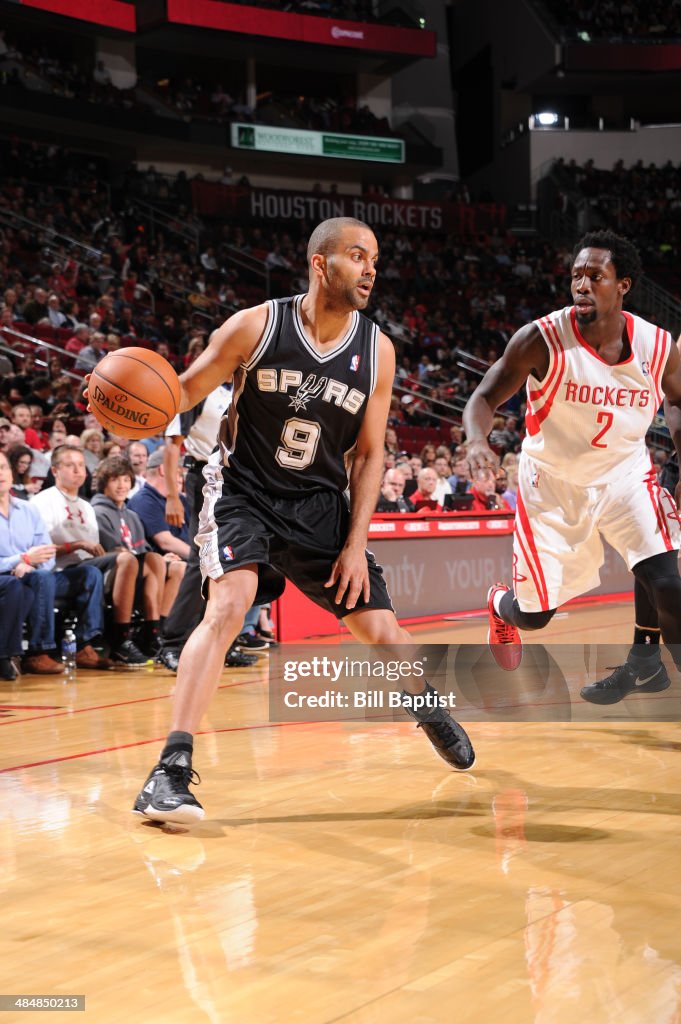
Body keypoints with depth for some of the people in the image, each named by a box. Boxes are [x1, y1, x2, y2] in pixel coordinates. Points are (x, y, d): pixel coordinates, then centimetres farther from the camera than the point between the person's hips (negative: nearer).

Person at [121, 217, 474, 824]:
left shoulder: (376, 350, -5)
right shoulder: (256, 327, -13)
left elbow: (369, 454, 2)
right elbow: (184, 393, -6)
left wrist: (356, 543, -5)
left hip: (320, 502, 3)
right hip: (243, 492, -3)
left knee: (381, 630, 4)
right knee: (227, 608, -27)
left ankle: (430, 708, 38)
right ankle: (172, 770, -26)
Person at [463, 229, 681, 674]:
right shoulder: (541, 339, -21)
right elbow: (485, 397, -15)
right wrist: (478, 441, -36)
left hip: (626, 476, 2)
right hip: (553, 482, -1)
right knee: (535, 613, 8)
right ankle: (499, 604, 47)